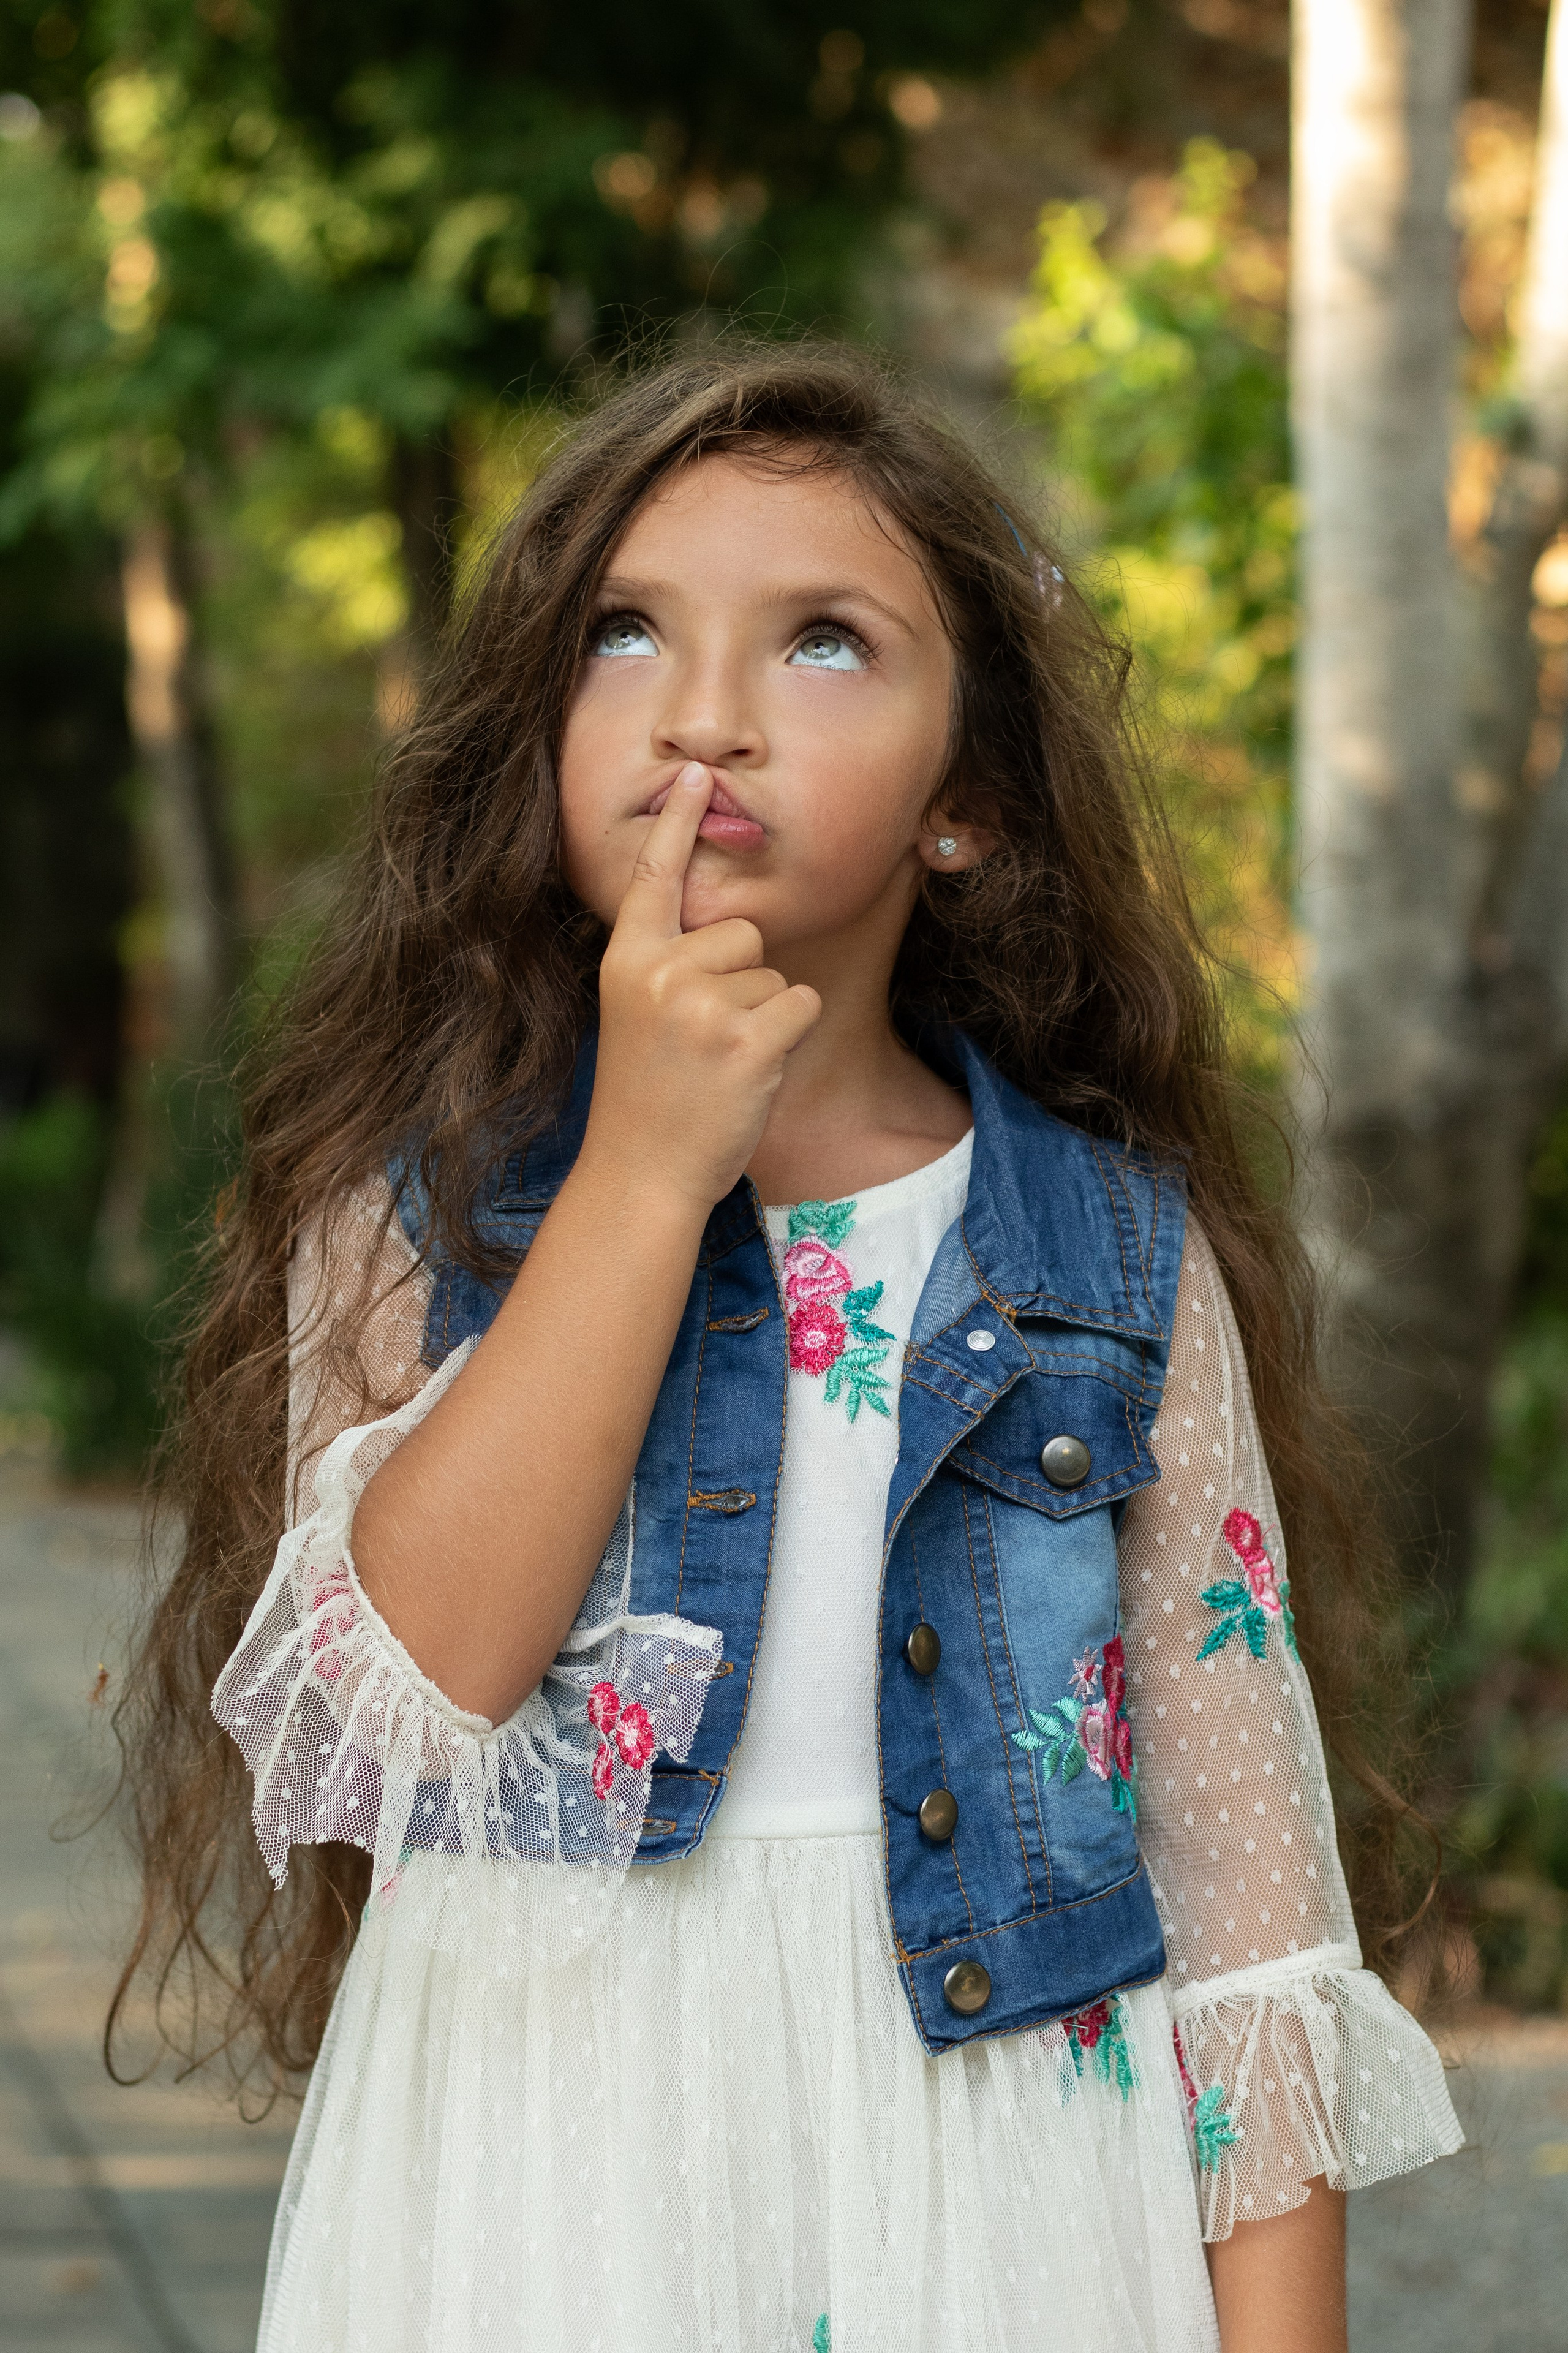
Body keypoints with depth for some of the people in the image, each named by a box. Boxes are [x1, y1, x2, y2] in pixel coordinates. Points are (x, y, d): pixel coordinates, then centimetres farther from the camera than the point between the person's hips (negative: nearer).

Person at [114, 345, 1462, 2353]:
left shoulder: (1125, 1261, 0)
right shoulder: (417, 1203, -1)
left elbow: (1245, 1872, 1)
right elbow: (394, 1693, -18)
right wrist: (645, 1171, -18)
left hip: (1003, 2168, 1)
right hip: (548, 2177, -1)